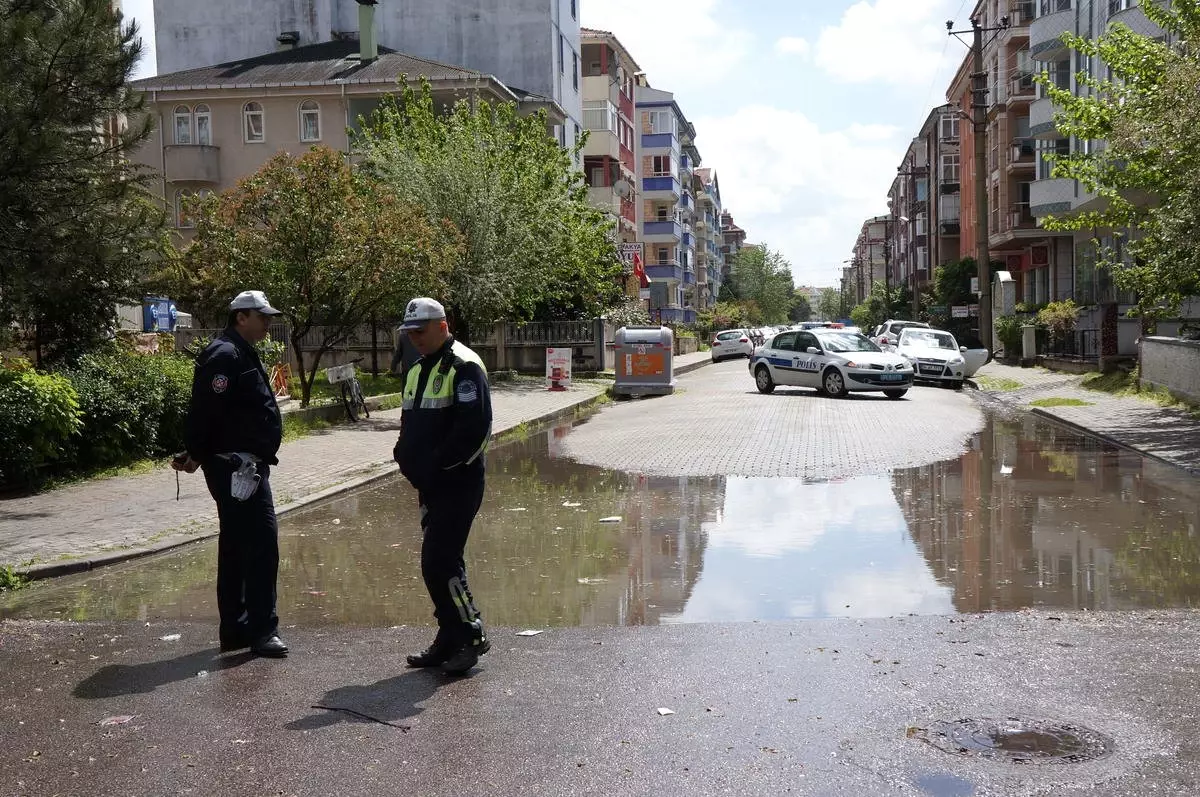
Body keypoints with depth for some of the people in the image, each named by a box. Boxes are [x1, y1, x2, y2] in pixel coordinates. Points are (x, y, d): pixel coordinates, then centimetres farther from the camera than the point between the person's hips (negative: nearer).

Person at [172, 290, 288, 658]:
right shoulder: (225, 355, -15)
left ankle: (235, 629, 22)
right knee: (262, 541, -9)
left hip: (247, 465, 11)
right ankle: (262, 630, -4)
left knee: (236, 544, 14)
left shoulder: (242, 355, 19)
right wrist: (196, 455, -15)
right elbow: (206, 410, -22)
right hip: (236, 465, -11)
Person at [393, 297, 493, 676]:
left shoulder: (464, 367, -12)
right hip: (430, 484, 9)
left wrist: (437, 464, -19)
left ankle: (472, 635, 2)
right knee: (437, 562, 12)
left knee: (440, 562, -11)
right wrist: (407, 459, 5)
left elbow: (474, 427, -21)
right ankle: (451, 638, 22)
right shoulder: (417, 371, 18)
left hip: (459, 483, -9)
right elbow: (410, 425, 23)